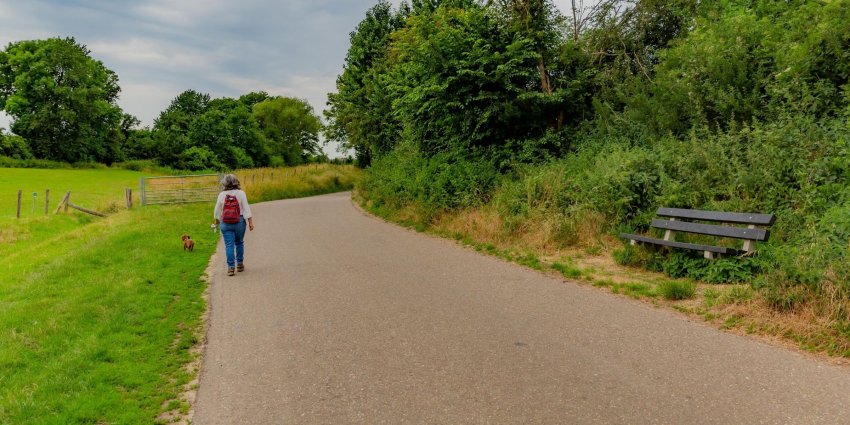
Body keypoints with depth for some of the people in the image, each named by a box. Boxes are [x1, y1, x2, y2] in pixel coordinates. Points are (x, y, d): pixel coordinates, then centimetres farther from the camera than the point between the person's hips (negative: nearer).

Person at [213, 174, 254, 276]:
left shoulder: (221, 195, -1)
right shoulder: (241, 193, -5)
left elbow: (217, 211, 7)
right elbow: (246, 209, -8)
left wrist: (217, 221, 24)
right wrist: (250, 222, -5)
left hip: (225, 223, 0)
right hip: (239, 221, 0)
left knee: (229, 245, 1)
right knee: (239, 243, 16)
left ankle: (230, 267, -3)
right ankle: (239, 264, 22)